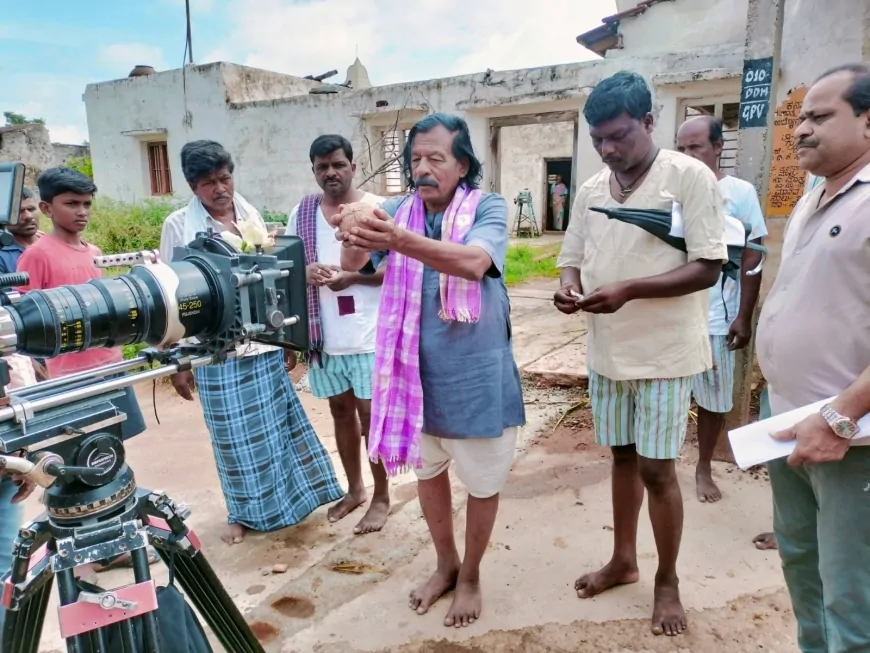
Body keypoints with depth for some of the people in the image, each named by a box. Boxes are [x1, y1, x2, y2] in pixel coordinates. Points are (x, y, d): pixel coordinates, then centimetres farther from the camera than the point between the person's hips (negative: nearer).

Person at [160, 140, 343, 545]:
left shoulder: (251, 215, 5)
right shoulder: (178, 226, -6)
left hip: (264, 343, 3)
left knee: (278, 424, 14)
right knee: (234, 435, 9)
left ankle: (287, 495, 35)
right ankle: (243, 513, 30)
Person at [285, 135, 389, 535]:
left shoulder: (377, 209, -6)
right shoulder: (302, 213, 8)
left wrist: (352, 276, -22)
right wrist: (305, 271, -11)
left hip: (368, 335, -4)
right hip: (323, 335, 5)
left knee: (371, 414, 4)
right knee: (341, 411, 16)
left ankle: (381, 497, 21)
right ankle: (354, 489, 34)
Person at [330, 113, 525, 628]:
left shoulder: (488, 207, -11)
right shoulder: (399, 210, 0)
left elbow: (473, 262, -31)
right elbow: (353, 266, -11)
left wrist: (399, 240, -45)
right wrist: (353, 237, -34)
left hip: (476, 376, -3)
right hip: (415, 371, 4)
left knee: (482, 481, 12)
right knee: (428, 472, 20)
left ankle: (470, 575, 38)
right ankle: (446, 563, 45)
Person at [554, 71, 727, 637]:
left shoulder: (690, 176, -10)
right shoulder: (590, 190, 7)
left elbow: (708, 268, -15)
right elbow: (573, 260, 10)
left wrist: (629, 289, -26)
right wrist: (570, 288, -14)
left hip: (664, 352, -5)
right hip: (607, 351, 5)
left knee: (656, 468, 3)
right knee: (623, 457, 17)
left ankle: (668, 581, 25)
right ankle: (624, 560, 35)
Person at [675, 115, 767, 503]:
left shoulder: (740, 193, -3)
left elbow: (752, 260, -1)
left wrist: (744, 317, -5)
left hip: (715, 318, -1)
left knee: (713, 399, 12)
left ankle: (704, 469, 30)